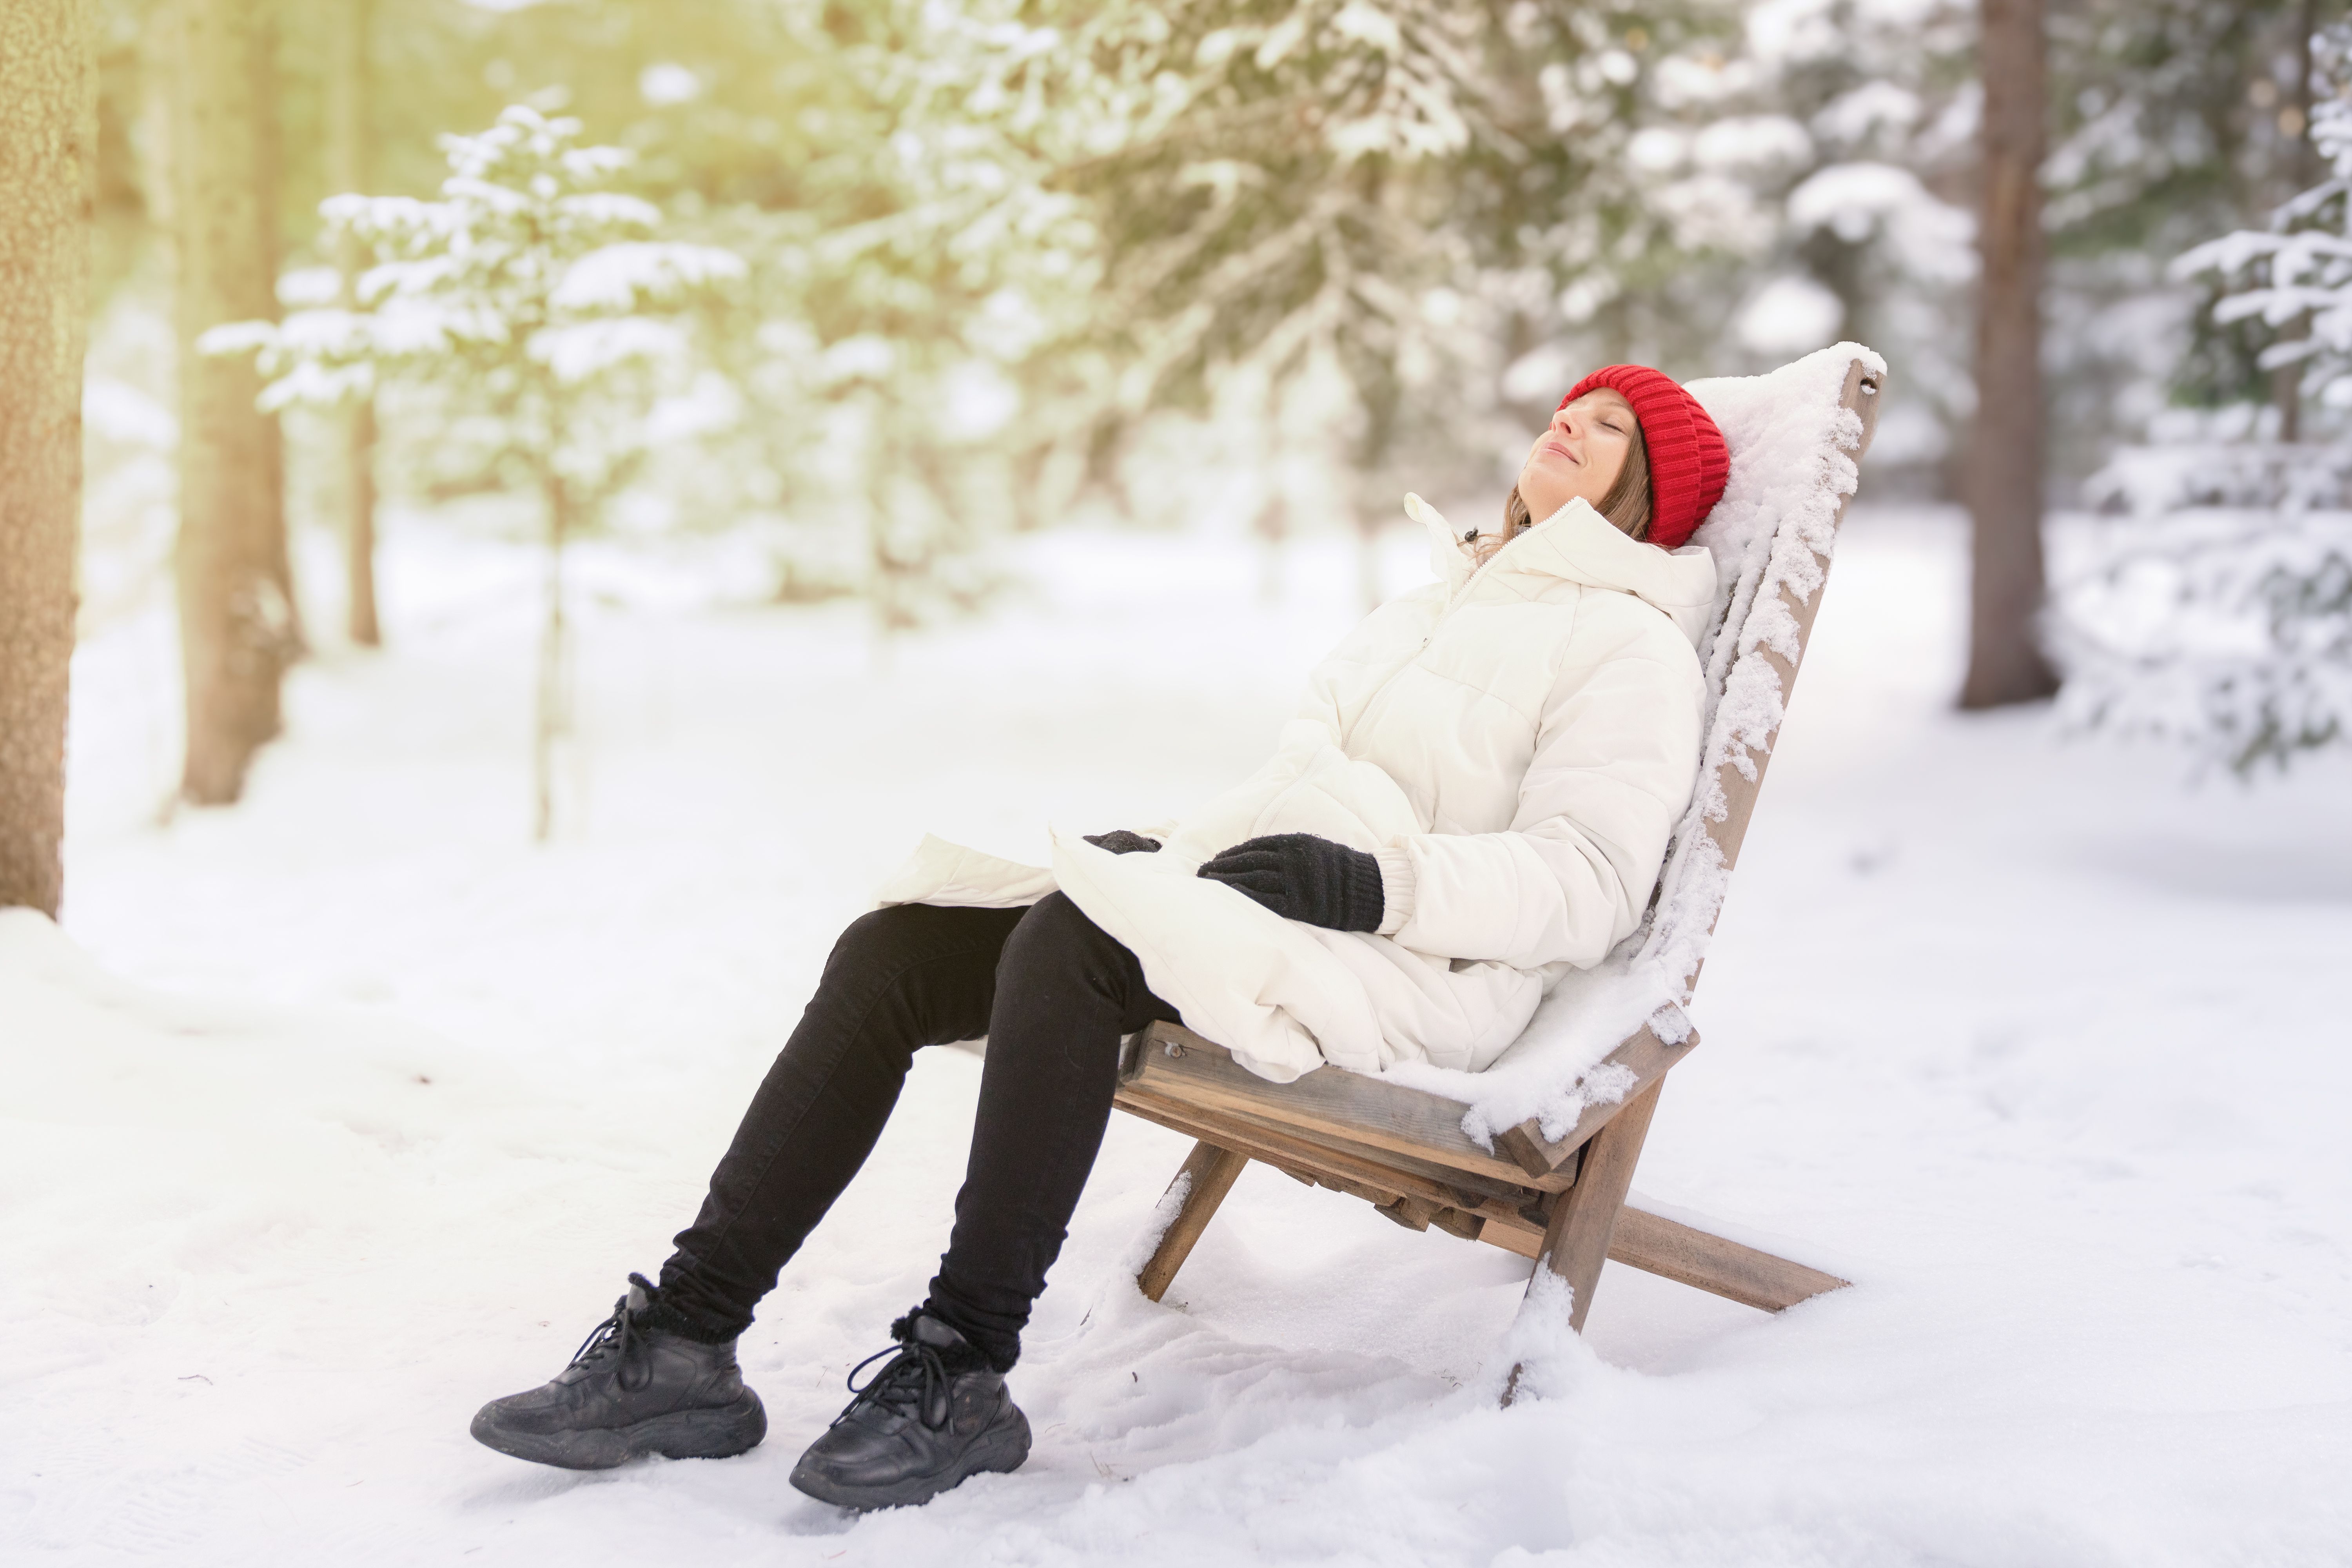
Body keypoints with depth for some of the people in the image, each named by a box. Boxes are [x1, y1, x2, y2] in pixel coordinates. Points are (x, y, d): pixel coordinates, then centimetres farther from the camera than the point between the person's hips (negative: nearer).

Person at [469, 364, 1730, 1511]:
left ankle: (959, 1375, -26)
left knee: (1070, 942, -34)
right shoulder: (1440, 600, 30)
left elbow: (1587, 885, -10)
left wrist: (1377, 880, -22)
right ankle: (683, 1337, -14)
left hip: (1405, 956, -8)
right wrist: (1171, 850, 13)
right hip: (1244, 887, 8)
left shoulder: (1630, 645, 4)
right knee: (888, 952, -11)